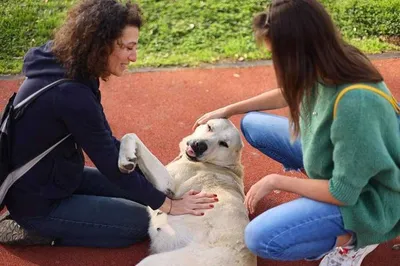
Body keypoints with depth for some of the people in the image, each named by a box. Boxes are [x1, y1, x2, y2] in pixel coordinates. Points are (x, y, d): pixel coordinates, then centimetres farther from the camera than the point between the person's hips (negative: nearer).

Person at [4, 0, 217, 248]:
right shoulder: (71, 94, -32)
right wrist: (167, 204, -14)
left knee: (135, 190, 16)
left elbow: (107, 141, 4)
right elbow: (111, 163, -23)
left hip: (52, 177, 9)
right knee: (139, 220, -1)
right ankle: (41, 233, 2)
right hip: (38, 202, -9)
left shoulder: (66, 66, -3)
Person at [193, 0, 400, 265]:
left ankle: (353, 237, 0)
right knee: (252, 125, 7)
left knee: (261, 238, -23)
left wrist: (275, 181, -17)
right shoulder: (329, 61, -15)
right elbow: (288, 94, 9)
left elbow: (343, 193, -28)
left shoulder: (356, 105, -39)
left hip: (365, 197, -8)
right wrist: (228, 110, 12)